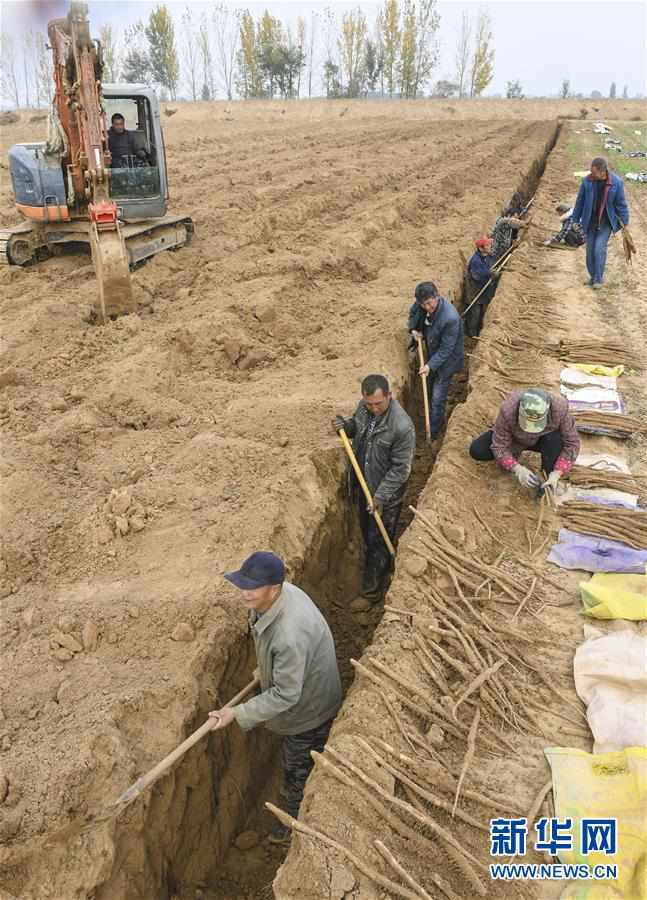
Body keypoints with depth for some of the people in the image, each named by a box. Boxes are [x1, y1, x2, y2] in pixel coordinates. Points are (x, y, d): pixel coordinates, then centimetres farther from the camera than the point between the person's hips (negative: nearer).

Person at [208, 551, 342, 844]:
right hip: (300, 697, 8)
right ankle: (293, 790, 62)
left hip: (308, 709, -8)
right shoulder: (279, 593, -18)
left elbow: (285, 695, -33)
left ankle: (297, 821, 47)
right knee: (292, 762, 34)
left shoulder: (290, 635, -45)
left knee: (299, 768, 20)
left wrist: (237, 714, -28)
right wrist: (265, 668, 19)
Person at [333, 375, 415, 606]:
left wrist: (380, 497, -21)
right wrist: (345, 426, -11)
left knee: (378, 543, 7)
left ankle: (371, 592, 22)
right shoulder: (364, 407, -10)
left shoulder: (402, 427, -31)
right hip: (363, 485, 7)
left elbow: (400, 469, -23)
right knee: (367, 533, 25)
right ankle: (381, 565, 51)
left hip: (386, 494, -7)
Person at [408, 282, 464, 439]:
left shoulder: (450, 318, -38)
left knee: (437, 399, 1)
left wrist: (431, 365, -33)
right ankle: (437, 420, 48)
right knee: (430, 390, 25)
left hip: (446, 360, -7)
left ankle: (433, 432, 19)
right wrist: (413, 329, -9)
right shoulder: (422, 304, -17)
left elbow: (446, 349, -29)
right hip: (432, 354, 7)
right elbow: (413, 313, 8)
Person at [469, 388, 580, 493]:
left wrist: (556, 474, -37)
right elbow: (499, 446, -28)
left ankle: (549, 485, -14)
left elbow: (572, 443, -26)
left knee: (555, 439, -35)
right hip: (514, 439, 0)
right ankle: (512, 452, 7)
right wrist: (518, 469, -43)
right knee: (476, 451, -20)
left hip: (545, 439, 0)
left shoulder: (560, 408, -36)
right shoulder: (508, 410, -37)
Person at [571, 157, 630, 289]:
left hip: (606, 223, -2)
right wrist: (576, 219, 6)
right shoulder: (587, 181, -11)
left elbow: (621, 204, -5)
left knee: (600, 249, -12)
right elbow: (580, 201, 1)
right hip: (590, 222, 2)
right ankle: (592, 276, 24)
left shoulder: (616, 182, -14)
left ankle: (598, 279, -1)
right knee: (590, 250, 7)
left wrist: (625, 222, -1)